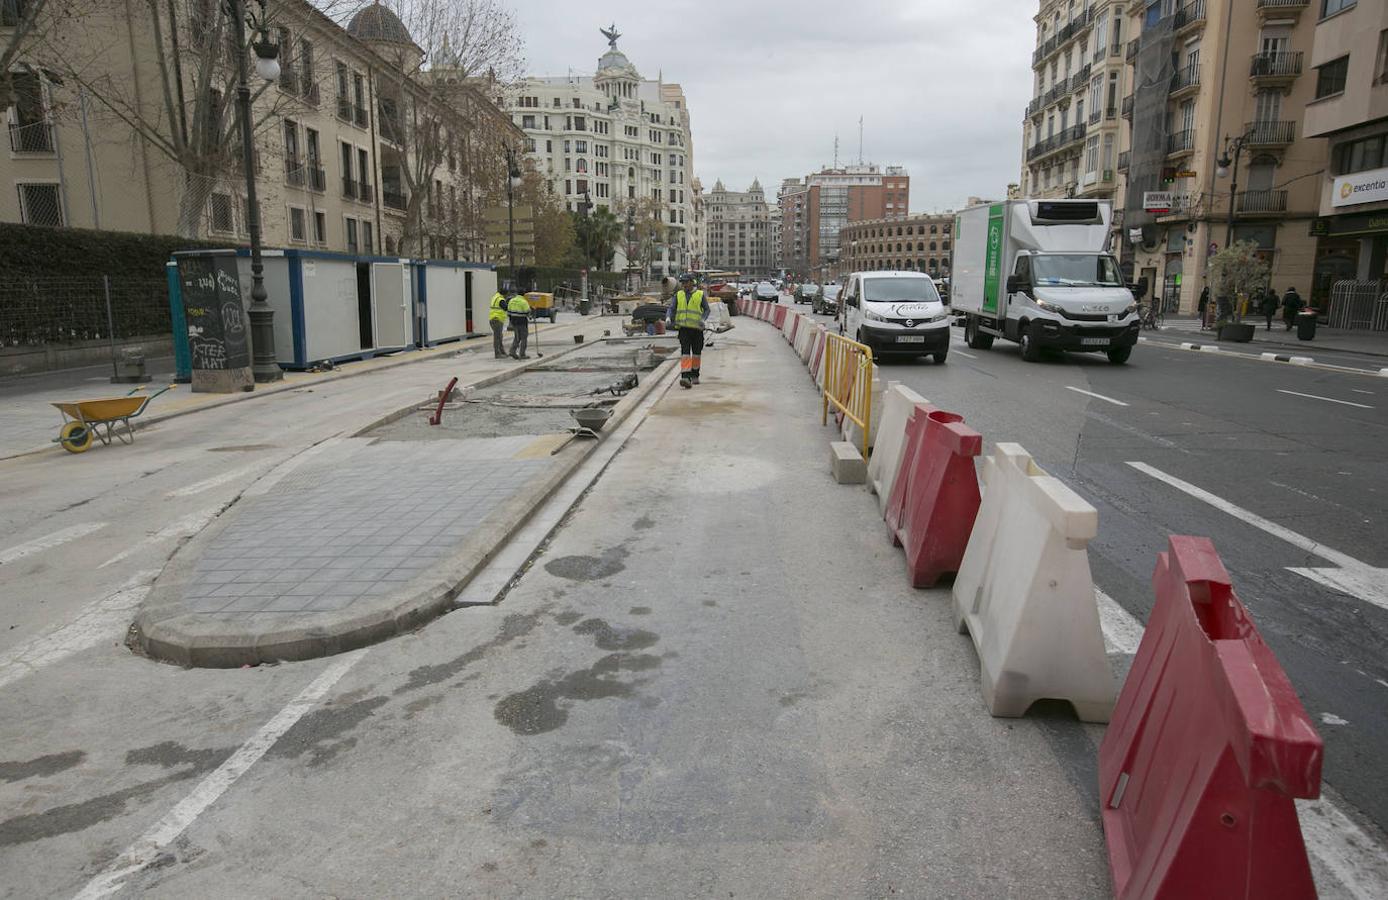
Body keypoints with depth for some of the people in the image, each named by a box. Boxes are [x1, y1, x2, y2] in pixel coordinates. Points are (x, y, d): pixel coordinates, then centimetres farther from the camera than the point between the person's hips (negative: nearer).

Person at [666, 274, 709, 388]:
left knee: (696, 353, 11)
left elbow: (706, 309, 9)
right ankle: (685, 377, -23)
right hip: (684, 328, 0)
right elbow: (671, 309, 6)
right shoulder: (678, 295, 8)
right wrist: (668, 318, -14)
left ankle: (694, 375, 29)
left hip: (697, 328, 0)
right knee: (685, 353, -13)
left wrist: (703, 319, -10)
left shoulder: (700, 294, 3)